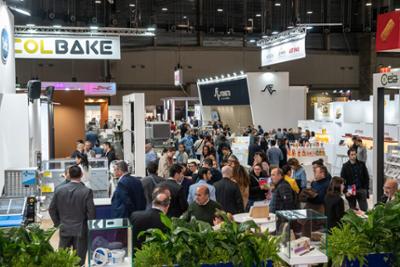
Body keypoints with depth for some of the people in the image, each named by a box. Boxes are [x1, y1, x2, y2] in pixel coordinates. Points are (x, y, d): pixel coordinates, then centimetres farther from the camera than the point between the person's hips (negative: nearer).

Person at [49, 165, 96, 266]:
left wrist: (58, 223, 14)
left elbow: (52, 209, 3)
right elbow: (91, 212, -13)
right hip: (80, 230, -3)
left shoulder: (59, 190, -2)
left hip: (64, 229, 3)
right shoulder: (87, 191, -13)